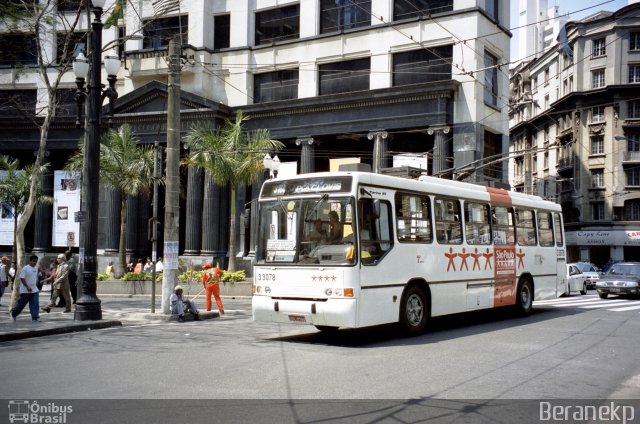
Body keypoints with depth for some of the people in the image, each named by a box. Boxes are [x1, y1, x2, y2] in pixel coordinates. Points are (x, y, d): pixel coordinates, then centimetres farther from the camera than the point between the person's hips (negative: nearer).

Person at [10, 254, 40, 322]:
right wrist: (27, 287, -21)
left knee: (35, 304, -6)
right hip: (25, 291, -6)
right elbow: (22, 278, -16)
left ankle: (35, 317, -6)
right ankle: (13, 314, 27)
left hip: (34, 290, 6)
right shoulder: (25, 268, -11)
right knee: (21, 304, 6)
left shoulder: (36, 269, 10)